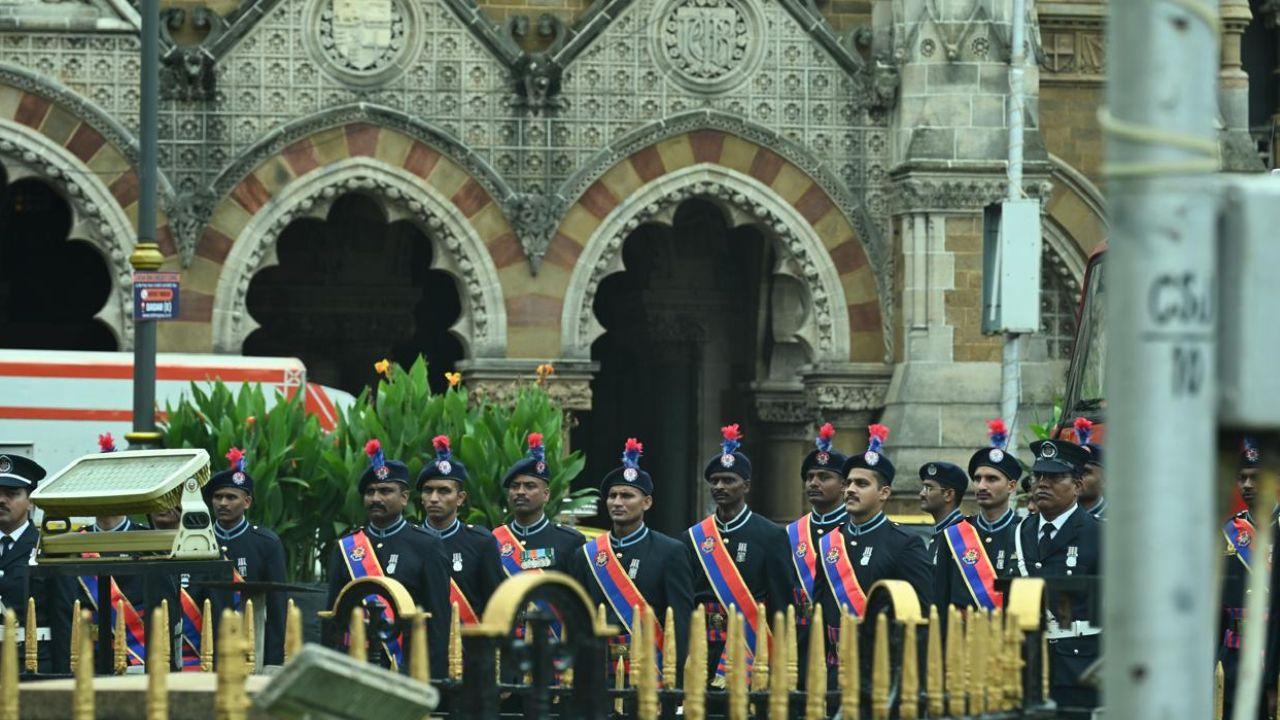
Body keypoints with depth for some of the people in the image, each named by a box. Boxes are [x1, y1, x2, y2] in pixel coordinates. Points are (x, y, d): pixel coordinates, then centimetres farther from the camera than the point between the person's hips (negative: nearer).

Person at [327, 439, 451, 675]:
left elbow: (439, 618, -1)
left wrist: (435, 675, -8)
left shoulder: (426, 546, 2)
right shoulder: (346, 548, 13)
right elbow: (333, 614, 15)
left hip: (410, 666, -3)